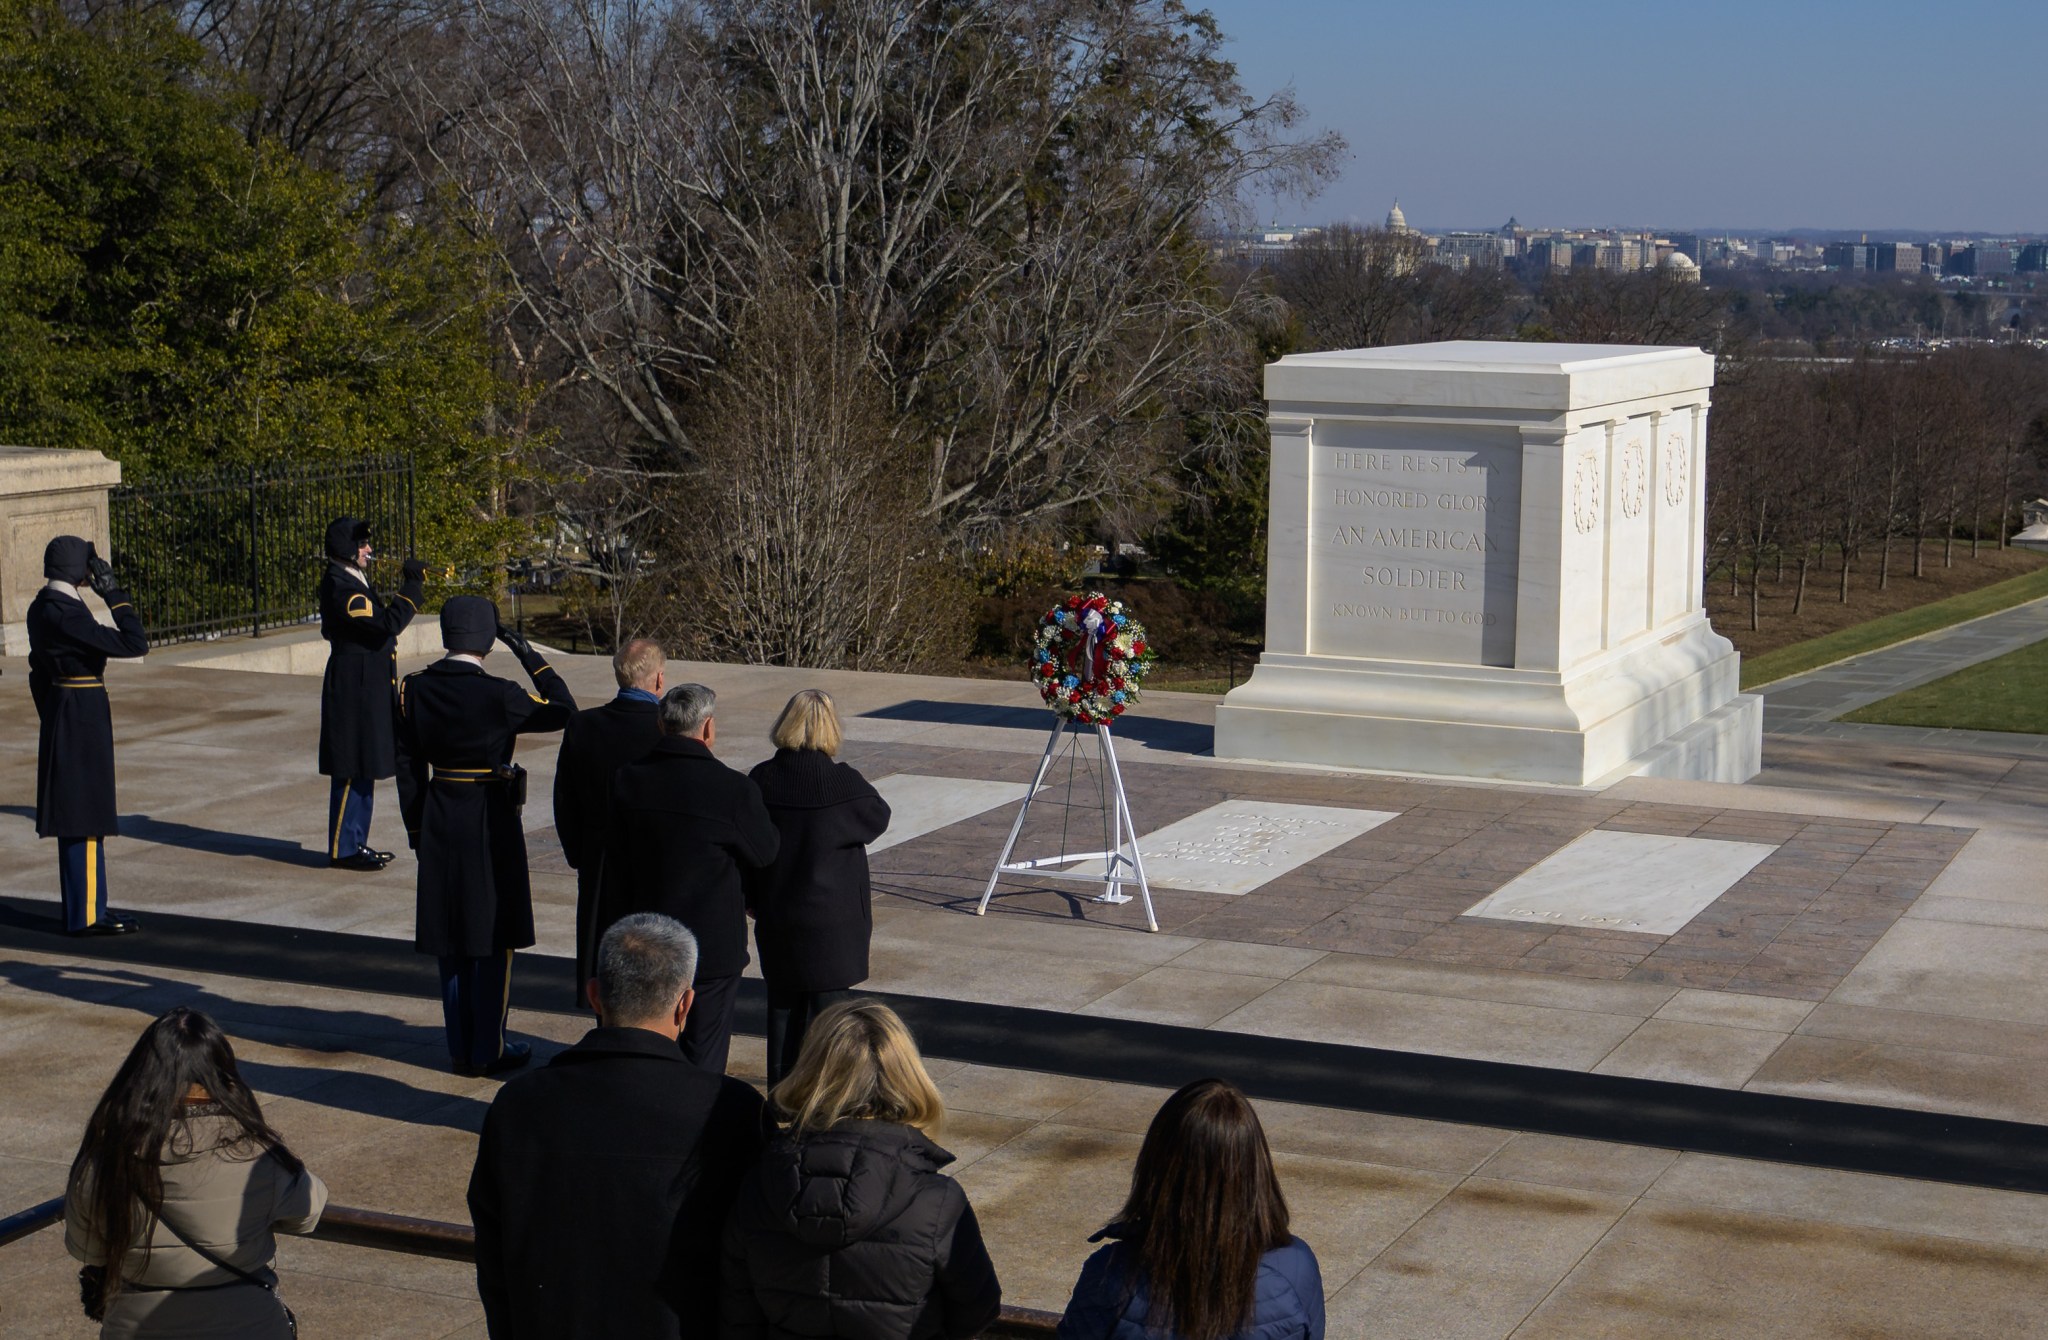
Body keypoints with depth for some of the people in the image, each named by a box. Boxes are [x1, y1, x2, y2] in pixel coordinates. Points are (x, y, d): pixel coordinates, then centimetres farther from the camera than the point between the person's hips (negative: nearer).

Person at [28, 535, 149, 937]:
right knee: (86, 818, -4)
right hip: (84, 718, -10)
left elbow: (39, 675, 18)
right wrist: (114, 593, -18)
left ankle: (81, 907, 22)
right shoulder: (64, 613, -21)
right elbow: (134, 643, -25)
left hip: (62, 717, 10)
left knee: (76, 816, 15)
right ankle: (86, 915, 2)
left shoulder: (42, 607, 10)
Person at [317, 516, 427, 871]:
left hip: (368, 691, 11)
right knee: (351, 771, -4)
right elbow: (387, 623, -27)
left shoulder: (354, 581, 14)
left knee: (363, 770, 15)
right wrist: (411, 585, -23)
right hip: (353, 691, -11)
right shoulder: (340, 587, -19)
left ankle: (356, 843, 23)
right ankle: (343, 849, 3)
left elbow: (381, 623, 19)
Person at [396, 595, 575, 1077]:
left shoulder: (414, 690, -3)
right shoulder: (497, 695, -18)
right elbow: (564, 710, -6)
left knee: (452, 940, 14)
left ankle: (460, 1049, 20)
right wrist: (530, 656, -5)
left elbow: (407, 766, 4)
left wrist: (417, 829, 13)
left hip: (439, 821, 5)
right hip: (491, 820, -5)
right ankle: (487, 1051, 11)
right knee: (494, 938, 6)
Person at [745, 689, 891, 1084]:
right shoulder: (844, 783, -17)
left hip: (776, 915, 3)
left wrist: (753, 900, 14)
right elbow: (879, 818, 1)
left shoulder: (761, 780, -7)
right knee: (827, 1005, 6)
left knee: (783, 1003, 15)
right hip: (832, 919, -3)